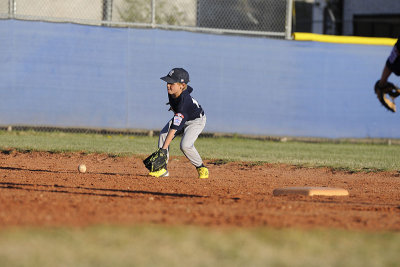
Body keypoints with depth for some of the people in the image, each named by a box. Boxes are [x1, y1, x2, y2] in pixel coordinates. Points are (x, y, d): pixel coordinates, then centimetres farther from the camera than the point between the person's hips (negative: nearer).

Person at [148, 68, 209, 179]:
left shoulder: (184, 101, -42)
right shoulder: (171, 91, -20)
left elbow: (174, 128, -47)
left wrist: (164, 149, -51)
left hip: (196, 121, -8)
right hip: (180, 118, 8)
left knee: (185, 145, -27)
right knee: (163, 134, -16)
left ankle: (201, 168, -1)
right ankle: (162, 169, -15)